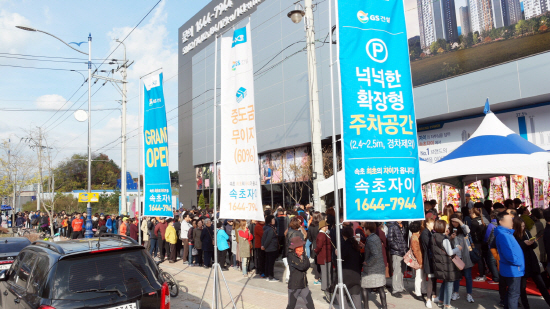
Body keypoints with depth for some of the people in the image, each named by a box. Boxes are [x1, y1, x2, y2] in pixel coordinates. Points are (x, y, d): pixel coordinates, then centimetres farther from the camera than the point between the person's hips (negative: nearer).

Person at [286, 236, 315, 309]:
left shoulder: (302, 254, 5)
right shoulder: (291, 256, -17)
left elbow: (307, 266, -3)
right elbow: (302, 266, -24)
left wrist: (303, 256, -16)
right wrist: (304, 258, -10)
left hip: (304, 285, 6)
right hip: (294, 286, -5)